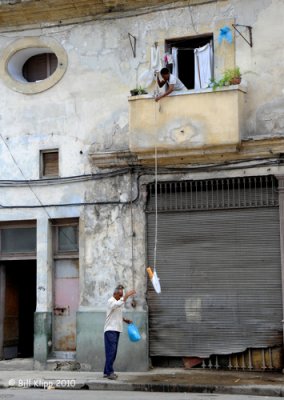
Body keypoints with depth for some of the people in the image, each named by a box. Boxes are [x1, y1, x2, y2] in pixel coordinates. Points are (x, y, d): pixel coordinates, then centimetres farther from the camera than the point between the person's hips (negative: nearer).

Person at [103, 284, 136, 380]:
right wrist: (127, 295, -38)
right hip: (110, 330, -9)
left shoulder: (118, 302, 17)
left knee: (113, 352, 8)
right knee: (111, 351, -12)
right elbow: (119, 304, -33)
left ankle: (107, 372, 13)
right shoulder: (111, 301, -10)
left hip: (116, 330, 9)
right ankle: (109, 372, -11)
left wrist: (126, 320, 15)